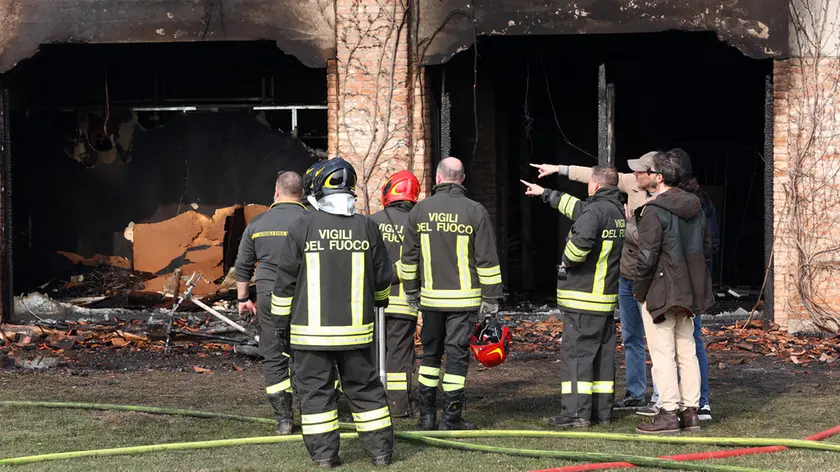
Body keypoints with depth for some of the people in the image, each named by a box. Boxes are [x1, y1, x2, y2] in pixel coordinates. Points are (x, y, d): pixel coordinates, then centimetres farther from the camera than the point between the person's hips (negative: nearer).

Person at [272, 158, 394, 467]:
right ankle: (381, 449, 15)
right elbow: (382, 277, 7)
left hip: (311, 328, -2)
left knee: (315, 387, 6)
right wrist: (380, 299, 28)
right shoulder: (367, 227, -2)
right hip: (355, 327, 2)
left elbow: (285, 279, -4)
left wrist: (282, 315, 9)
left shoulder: (303, 227, -8)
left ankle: (324, 452, 6)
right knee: (364, 386, 12)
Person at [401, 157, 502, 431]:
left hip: (430, 297, 3)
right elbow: (487, 260, -6)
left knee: (430, 353, 14)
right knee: (457, 354, 1)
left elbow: (409, 257, 8)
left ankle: (427, 414, 16)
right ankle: (451, 417, 1)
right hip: (464, 299, -3)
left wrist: (411, 291, 19)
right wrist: (491, 298, 0)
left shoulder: (420, 210, 2)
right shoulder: (475, 212, -6)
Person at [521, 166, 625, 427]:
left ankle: (576, 412, -10)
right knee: (603, 354, 12)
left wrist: (568, 259, -13)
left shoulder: (596, 210, -15)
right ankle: (602, 410, 15)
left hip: (584, 298, -9)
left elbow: (582, 240, -34)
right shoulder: (618, 210, 15)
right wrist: (545, 193, 38)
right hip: (606, 298, 9)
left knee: (575, 352, -7)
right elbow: (576, 207, 29)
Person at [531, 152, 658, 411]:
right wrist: (559, 169, 11)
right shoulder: (635, 184, 2)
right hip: (625, 274, 9)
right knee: (631, 338, 14)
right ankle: (635, 395, 23)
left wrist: (622, 221, -16)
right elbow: (600, 176, 10)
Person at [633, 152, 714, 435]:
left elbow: (647, 257, -19)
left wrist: (640, 291, -7)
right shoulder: (694, 208, 10)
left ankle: (668, 413, -3)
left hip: (659, 293, -8)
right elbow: (707, 249, 15)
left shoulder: (654, 211, -16)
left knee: (663, 355, -3)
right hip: (688, 293, 8)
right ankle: (690, 411, 14)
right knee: (687, 353, 12)